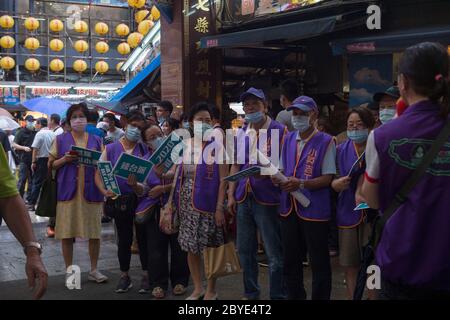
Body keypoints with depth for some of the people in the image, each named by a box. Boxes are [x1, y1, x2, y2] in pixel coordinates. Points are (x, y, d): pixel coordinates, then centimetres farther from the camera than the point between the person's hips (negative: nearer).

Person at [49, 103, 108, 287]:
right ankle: (69, 271, 14)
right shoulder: (61, 140, 7)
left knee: (94, 232, 3)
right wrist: (65, 159, -12)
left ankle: (94, 270, 16)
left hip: (92, 191, 1)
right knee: (67, 232, 1)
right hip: (68, 191, -1)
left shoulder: (96, 140, 12)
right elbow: (51, 165, 6)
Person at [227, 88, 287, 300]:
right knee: (245, 251, 14)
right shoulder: (240, 134, 13)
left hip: (267, 199, -6)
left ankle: (278, 296, 11)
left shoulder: (279, 131, -5)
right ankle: (250, 293, 29)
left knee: (274, 254, -1)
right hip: (243, 198, 6)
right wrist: (231, 195, 9)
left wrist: (268, 172, -25)